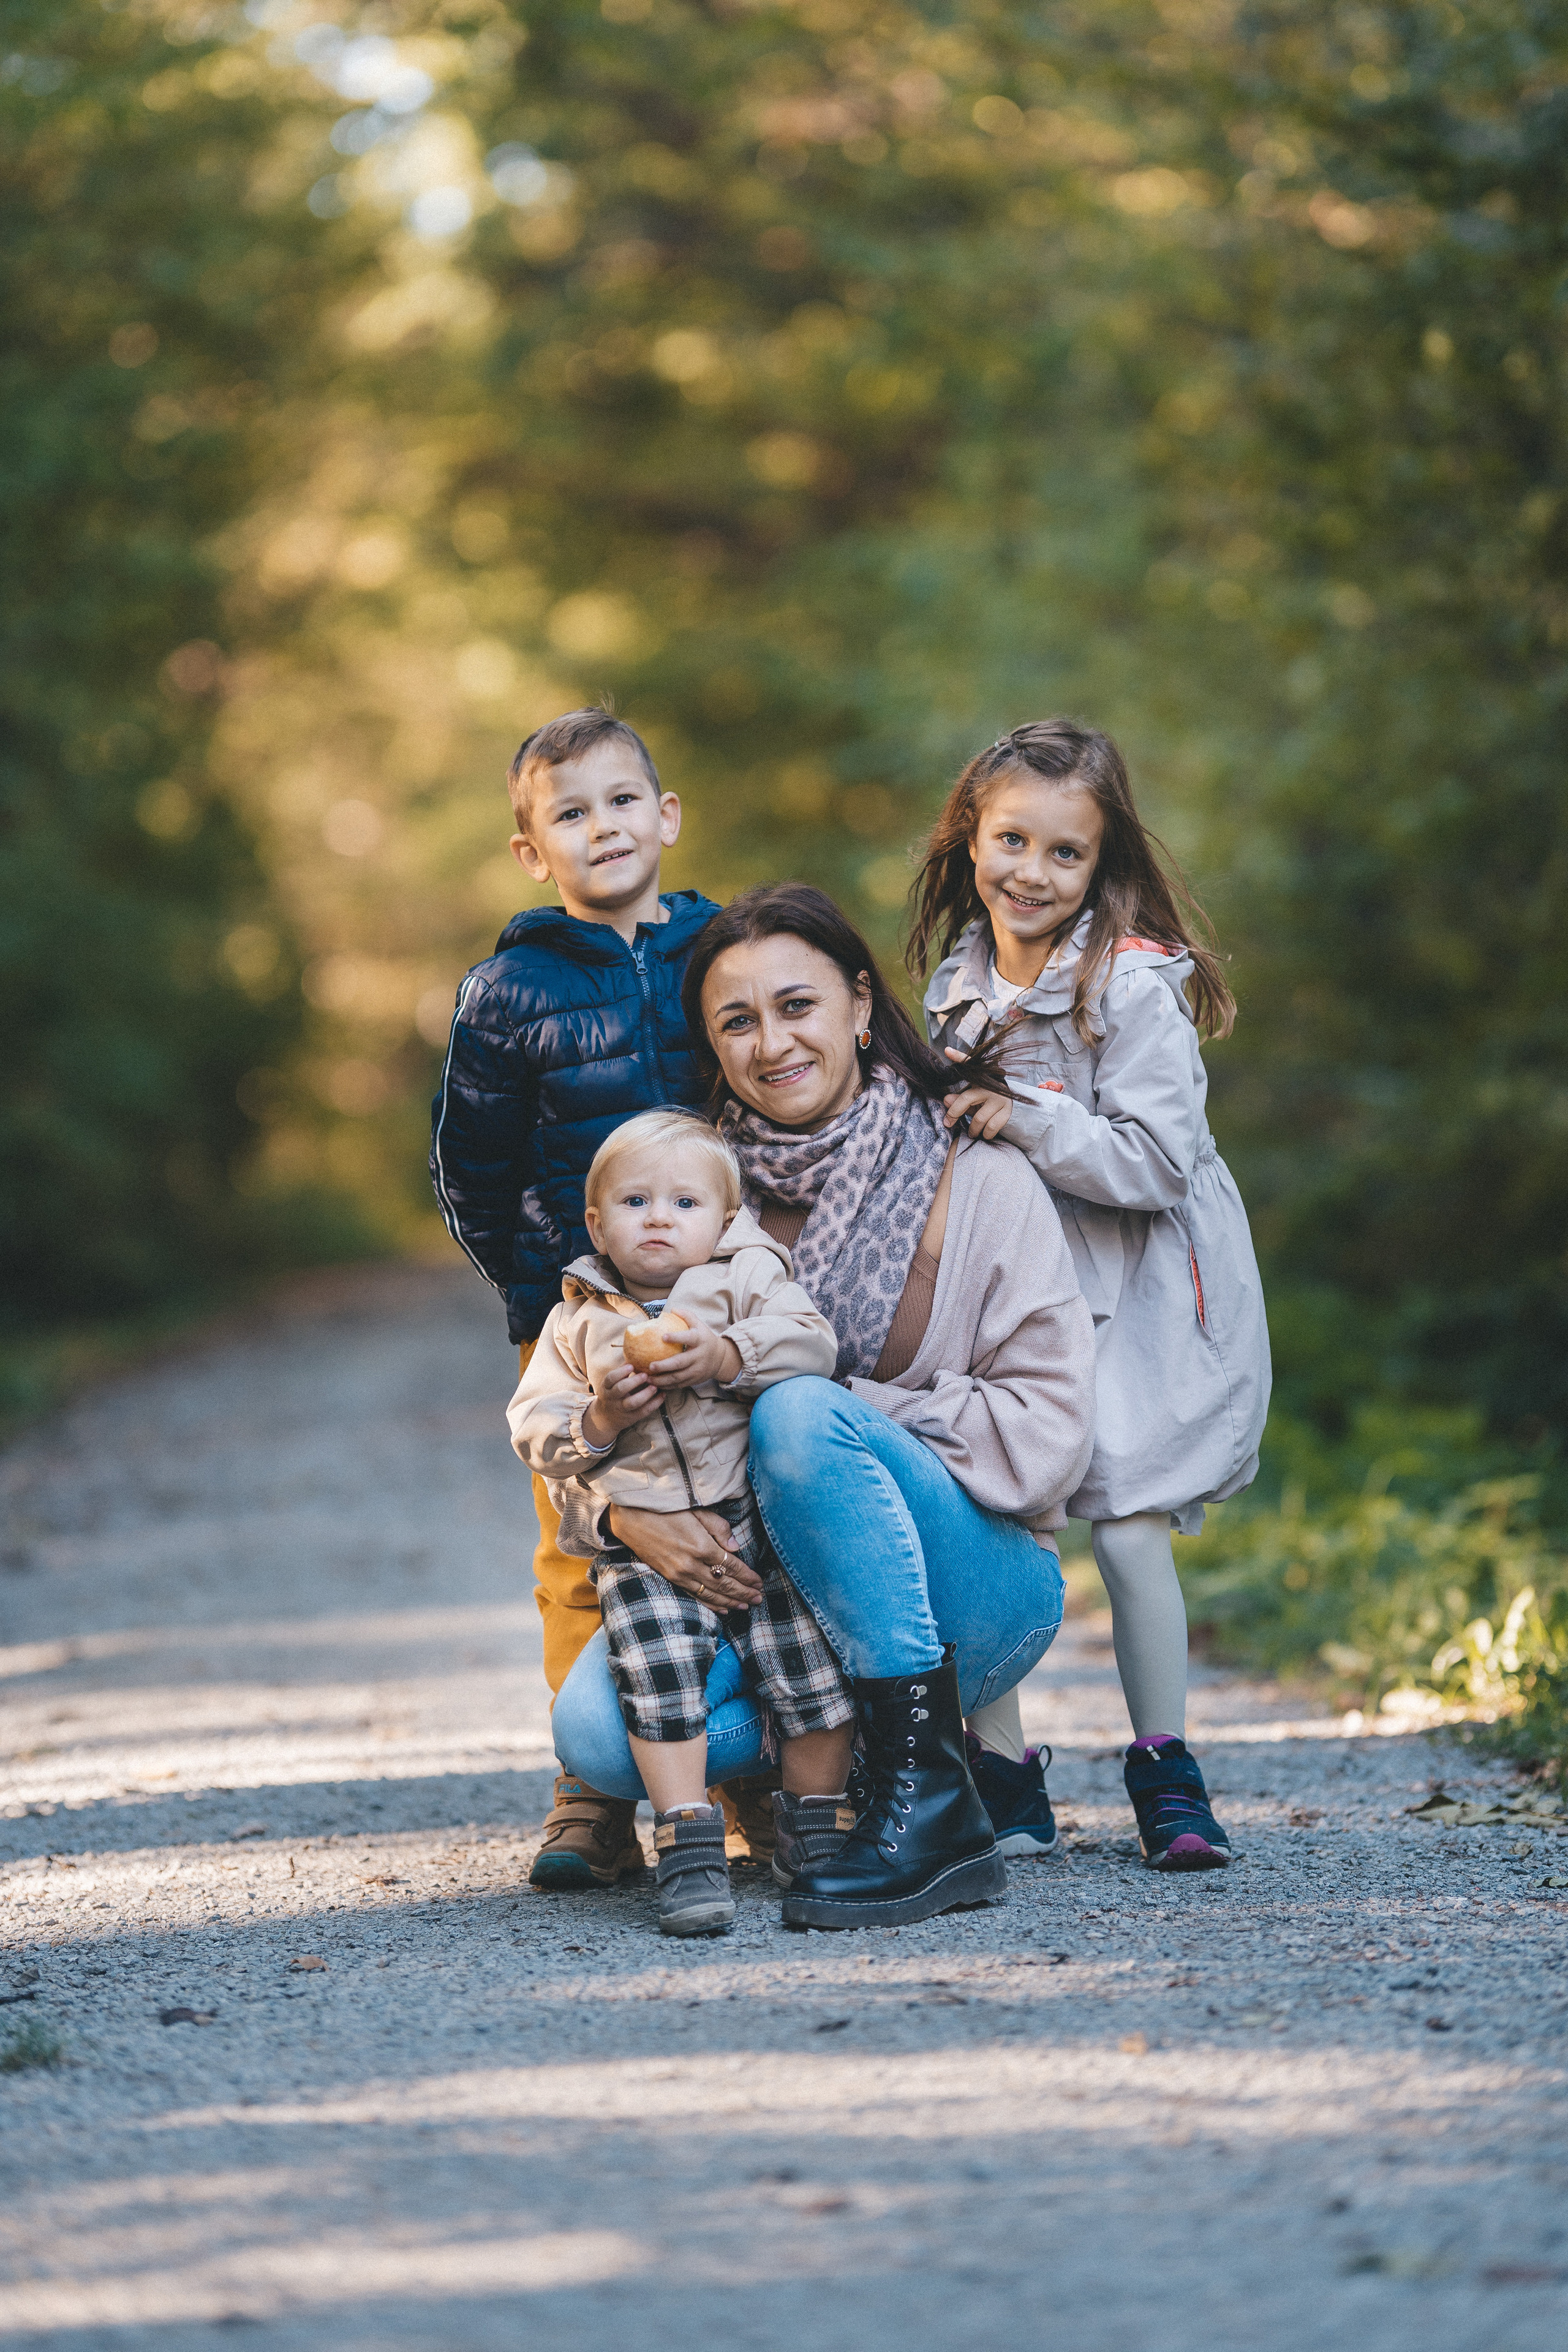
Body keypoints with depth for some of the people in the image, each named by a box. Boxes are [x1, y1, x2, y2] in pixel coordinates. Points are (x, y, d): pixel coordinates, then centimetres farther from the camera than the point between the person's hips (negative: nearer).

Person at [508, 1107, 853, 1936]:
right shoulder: (580, 1317, 13)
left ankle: (816, 1833, 8)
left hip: (755, 1517, 0)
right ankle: (689, 1847, -15)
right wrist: (597, 1423, -11)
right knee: (657, 1672, -21)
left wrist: (724, 1355, -21)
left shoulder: (745, 1279, 9)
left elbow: (810, 1340, -8)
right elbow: (533, 1430, 8)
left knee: (808, 1665, -11)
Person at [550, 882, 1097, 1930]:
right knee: (599, 1730, -27)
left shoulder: (980, 1182, -4)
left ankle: (931, 1803, -27)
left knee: (800, 1415, -33)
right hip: (763, 1586, 3)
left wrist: (827, 1421, -17)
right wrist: (629, 1508, -18)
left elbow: (1048, 1432, -11)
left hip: (974, 1594, -3)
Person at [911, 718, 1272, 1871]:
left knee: (1129, 1529, -6)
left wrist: (1026, 1124, -23)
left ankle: (1164, 1769, 11)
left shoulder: (1133, 987, -15)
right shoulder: (962, 986, 6)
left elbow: (1156, 1165, -20)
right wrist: (942, 1121, 0)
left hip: (1135, 1297, -5)